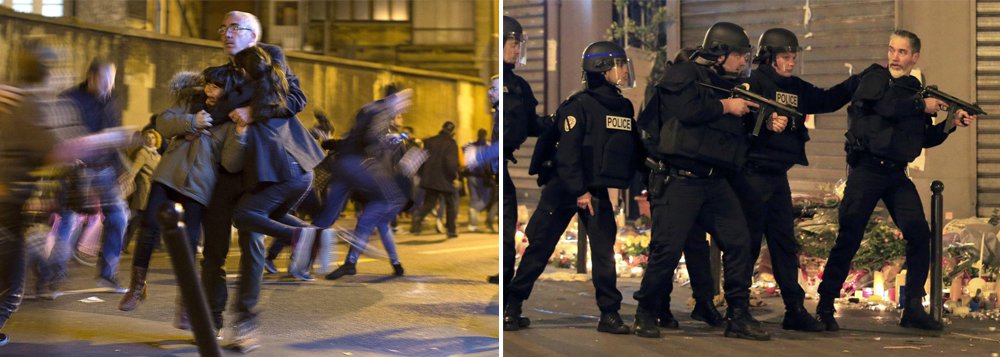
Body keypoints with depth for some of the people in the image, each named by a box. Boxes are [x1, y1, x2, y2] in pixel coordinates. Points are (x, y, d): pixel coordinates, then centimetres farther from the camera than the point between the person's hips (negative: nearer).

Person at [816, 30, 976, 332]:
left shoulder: (915, 89, 14)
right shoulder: (875, 77, -1)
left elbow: (926, 138, 18)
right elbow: (887, 105, -20)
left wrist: (951, 124, 3)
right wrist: (922, 106, -9)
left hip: (897, 174, 5)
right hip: (866, 171, -5)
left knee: (919, 235, -6)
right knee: (849, 239, -5)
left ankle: (913, 309, 2)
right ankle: (824, 307, 4)